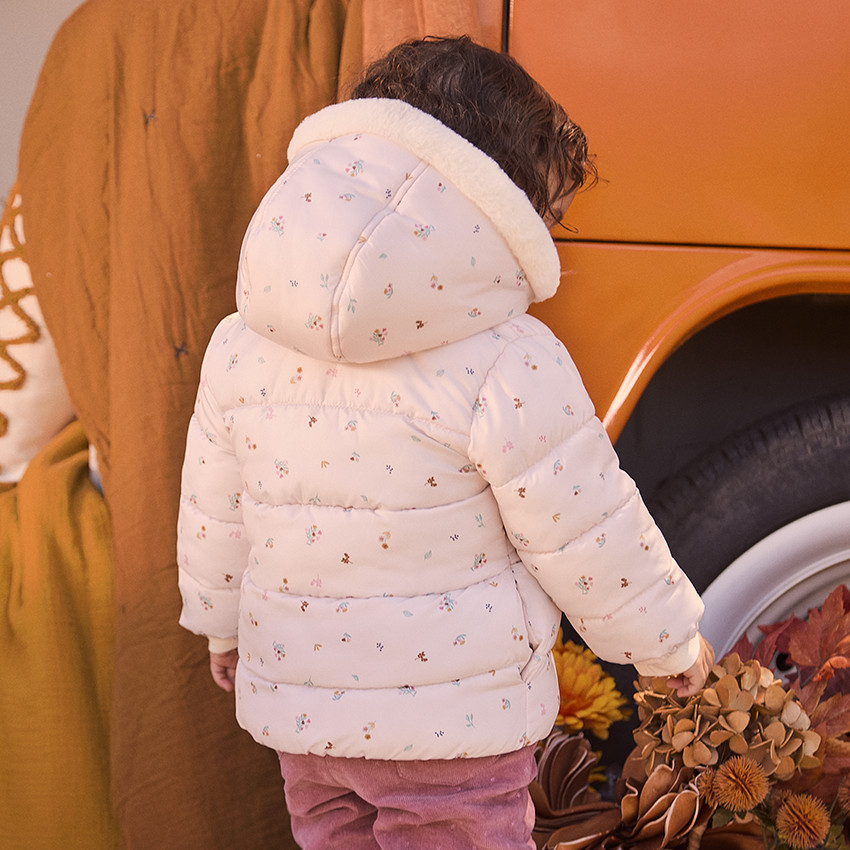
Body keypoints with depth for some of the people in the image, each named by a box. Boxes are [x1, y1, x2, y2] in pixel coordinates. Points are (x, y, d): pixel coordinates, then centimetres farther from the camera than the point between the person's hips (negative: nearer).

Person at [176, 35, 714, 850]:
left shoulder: (241, 347, -4)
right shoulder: (510, 368, -21)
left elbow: (214, 514, 6)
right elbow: (589, 540, -13)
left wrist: (222, 625, 23)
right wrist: (672, 642, 5)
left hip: (298, 707, 6)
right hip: (452, 722, -5)